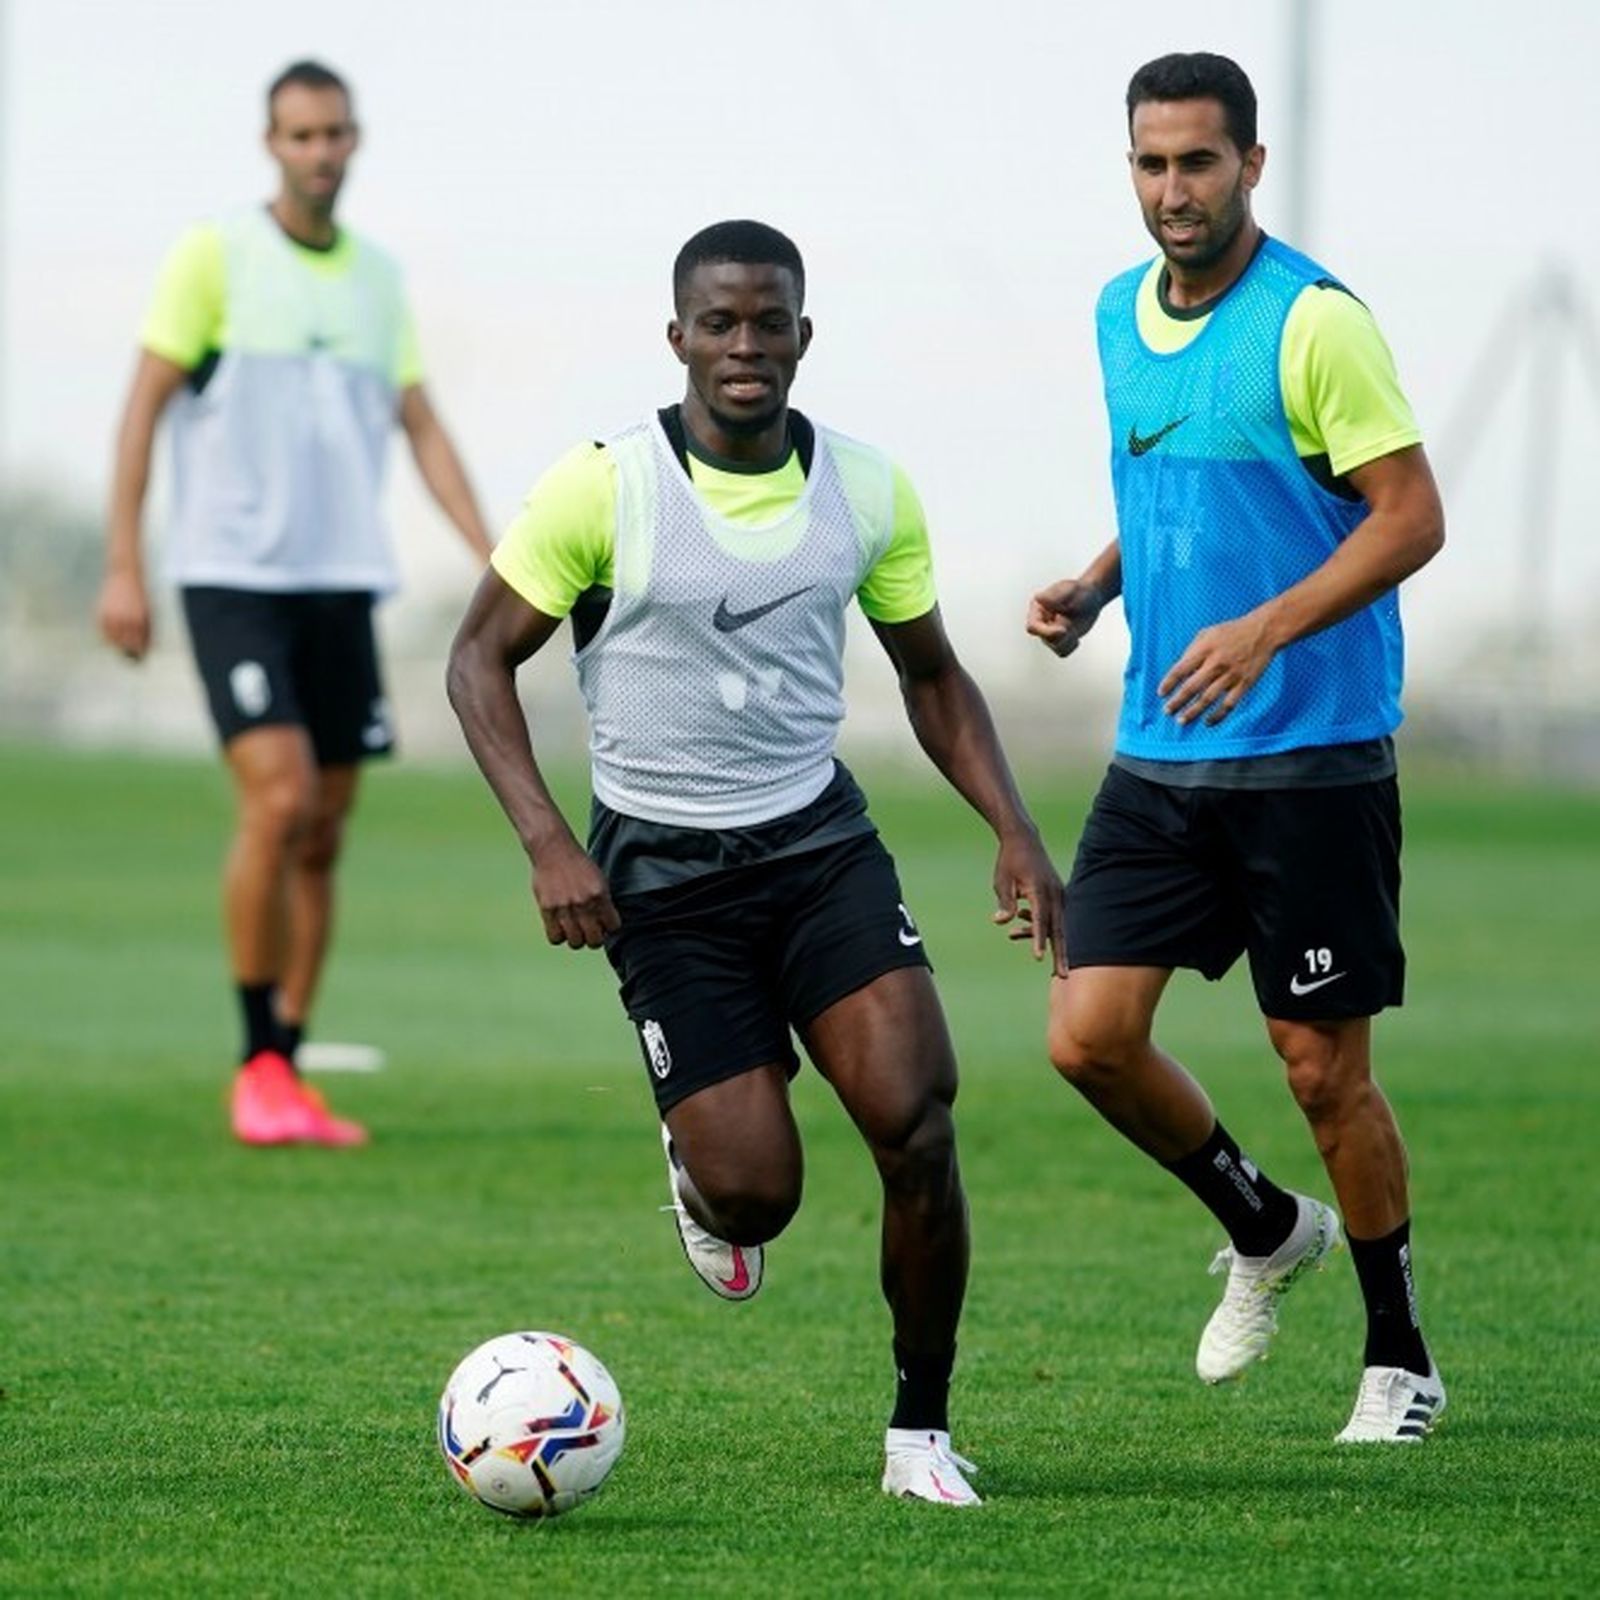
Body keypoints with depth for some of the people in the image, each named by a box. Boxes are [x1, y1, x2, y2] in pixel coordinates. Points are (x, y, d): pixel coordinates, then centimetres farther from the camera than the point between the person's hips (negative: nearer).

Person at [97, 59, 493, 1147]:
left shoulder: (379, 278, 12)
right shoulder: (215, 256, -3)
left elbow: (422, 427, 13)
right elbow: (144, 408, -3)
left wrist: (496, 562, 3)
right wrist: (123, 567, -10)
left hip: (342, 584, 5)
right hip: (232, 576, -5)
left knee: (323, 838, 4)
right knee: (279, 804, -18)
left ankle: (285, 1078, 12)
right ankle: (260, 1067, -7)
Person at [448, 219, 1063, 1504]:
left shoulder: (870, 493, 1)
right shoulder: (601, 488, -11)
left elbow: (931, 676, 14)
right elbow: (481, 657, -3)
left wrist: (1014, 833, 2)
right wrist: (548, 844, -15)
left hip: (822, 842, 3)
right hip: (661, 873, -3)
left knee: (916, 1121, -18)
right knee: (757, 1192, -11)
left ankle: (922, 1429, 0)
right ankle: (706, 1177, 30)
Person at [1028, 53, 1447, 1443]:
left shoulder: (1314, 322, -13)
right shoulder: (1120, 316, 9)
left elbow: (1412, 516, -15)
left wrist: (1266, 630, -25)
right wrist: (1094, 587, 6)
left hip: (1311, 756, -6)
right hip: (1159, 757, 6)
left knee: (1324, 1068, 0)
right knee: (1089, 1037, -2)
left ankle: (1400, 1358, 18)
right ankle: (1265, 1230, 24)